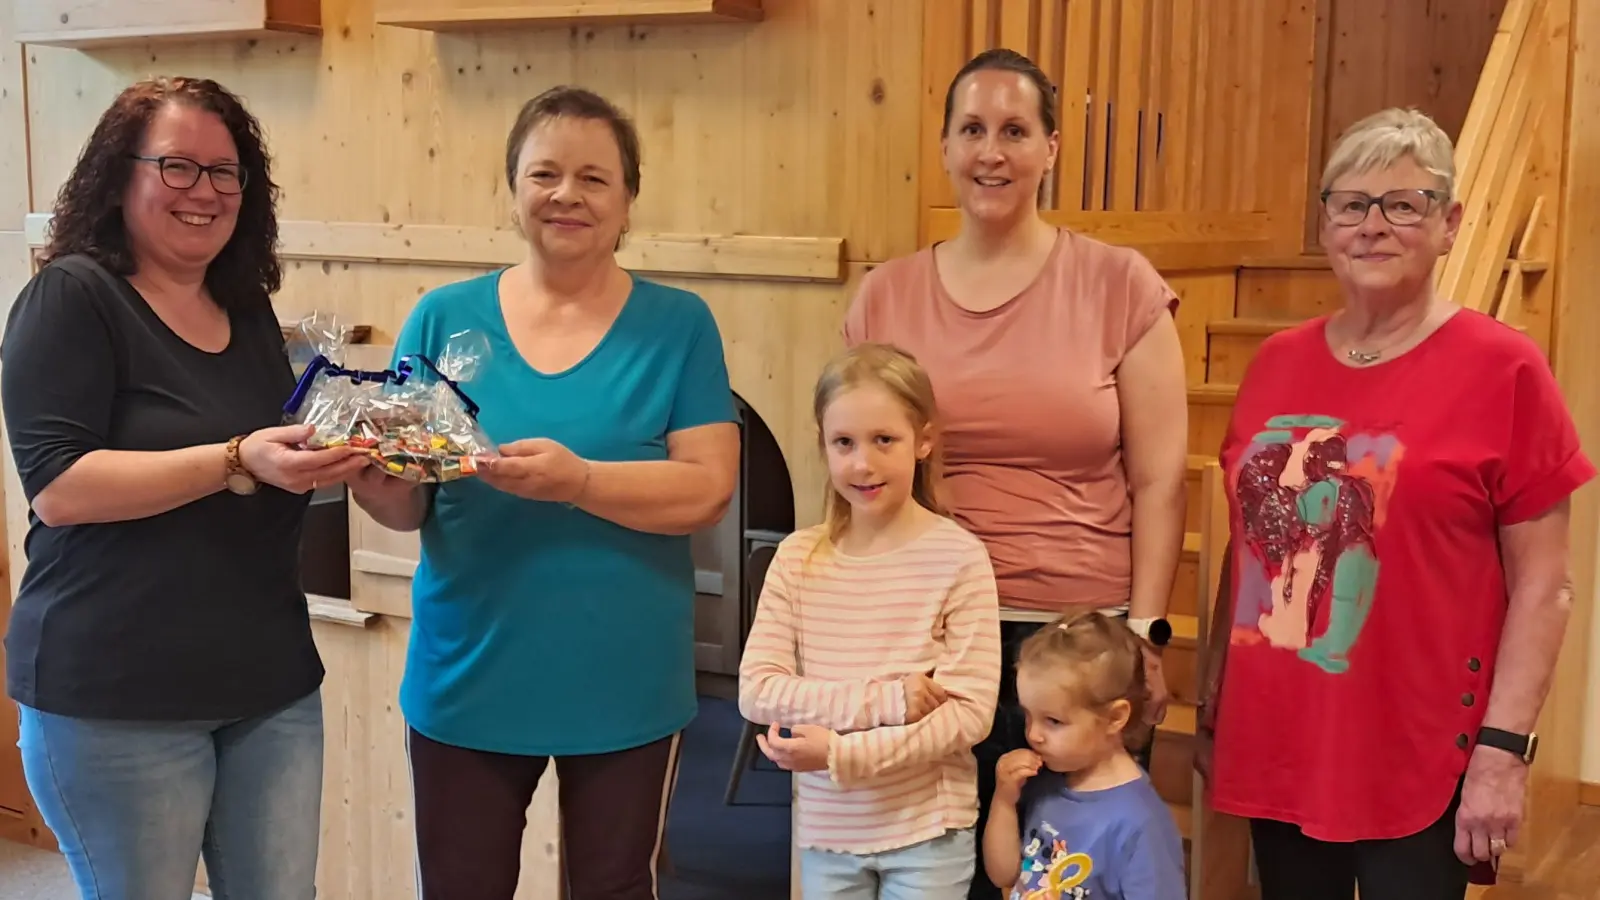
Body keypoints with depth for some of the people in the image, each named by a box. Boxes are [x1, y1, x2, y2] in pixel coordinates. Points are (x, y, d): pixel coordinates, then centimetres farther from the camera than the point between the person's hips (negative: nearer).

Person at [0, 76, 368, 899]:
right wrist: (236, 461, -27)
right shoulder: (72, 296, -9)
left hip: (273, 685, 6)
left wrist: (342, 449, 1)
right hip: (116, 698, -6)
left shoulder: (249, 312, 11)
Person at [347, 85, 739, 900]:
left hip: (624, 687, -1)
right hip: (467, 680, 1)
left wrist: (577, 479, -25)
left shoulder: (677, 325, -1)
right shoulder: (445, 317, 1)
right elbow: (406, 508, 1)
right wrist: (379, 483, -22)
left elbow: (707, 489, -11)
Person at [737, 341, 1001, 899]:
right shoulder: (798, 557, -3)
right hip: (826, 832, 3)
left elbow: (970, 712, -13)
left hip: (927, 832, -3)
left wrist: (841, 753, -19)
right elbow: (757, 691, -9)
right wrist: (886, 700, -19)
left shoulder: (959, 558, -12)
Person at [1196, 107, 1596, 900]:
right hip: (1275, 747, 5)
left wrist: (1504, 747, -12)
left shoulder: (1502, 368, -8)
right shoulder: (1277, 362, 5)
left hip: (1417, 766, -4)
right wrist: (1212, 707, 13)